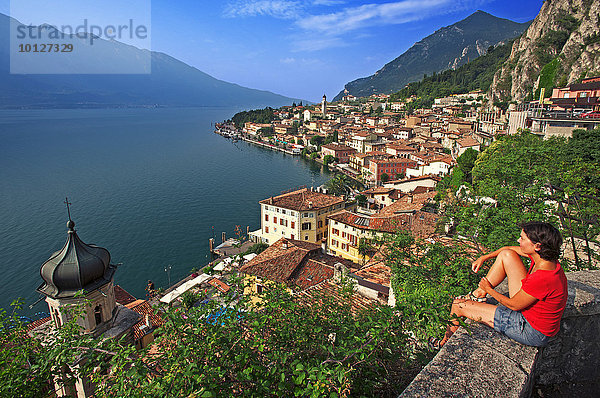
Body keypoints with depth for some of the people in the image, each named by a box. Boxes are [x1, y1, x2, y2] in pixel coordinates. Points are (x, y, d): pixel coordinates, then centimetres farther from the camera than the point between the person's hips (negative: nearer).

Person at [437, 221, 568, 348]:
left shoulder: (543, 278, -35)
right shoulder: (545, 257, -10)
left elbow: (513, 305, -19)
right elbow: (510, 249, 11)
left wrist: (489, 289, -4)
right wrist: (484, 258, 12)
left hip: (531, 331, -8)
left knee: (458, 305, -5)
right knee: (507, 255, 2)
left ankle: (444, 343, 25)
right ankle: (479, 295, 15)